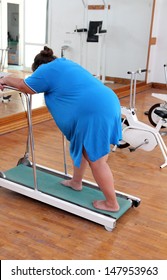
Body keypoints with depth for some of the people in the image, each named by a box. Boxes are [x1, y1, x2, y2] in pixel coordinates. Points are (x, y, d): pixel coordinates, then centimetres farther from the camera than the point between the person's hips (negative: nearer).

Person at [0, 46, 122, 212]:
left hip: (95, 113, -10)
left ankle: (112, 204, 10)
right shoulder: (63, 64, 26)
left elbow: (25, 87, 7)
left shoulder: (47, 69, -1)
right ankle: (76, 182, 40)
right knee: (80, 147, 24)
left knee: (96, 160, -1)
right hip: (105, 105, 10)